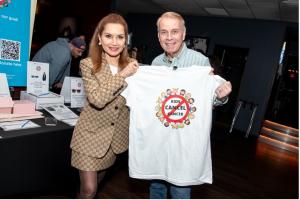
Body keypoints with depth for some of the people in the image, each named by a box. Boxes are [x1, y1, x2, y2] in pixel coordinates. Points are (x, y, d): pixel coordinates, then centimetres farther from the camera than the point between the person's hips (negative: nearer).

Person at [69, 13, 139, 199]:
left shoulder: (132, 65, -2)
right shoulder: (88, 64, -13)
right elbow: (97, 99, -24)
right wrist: (122, 75, -25)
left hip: (116, 134, 4)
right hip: (91, 134, -4)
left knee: (98, 180, 24)